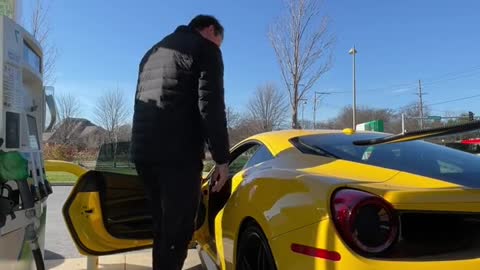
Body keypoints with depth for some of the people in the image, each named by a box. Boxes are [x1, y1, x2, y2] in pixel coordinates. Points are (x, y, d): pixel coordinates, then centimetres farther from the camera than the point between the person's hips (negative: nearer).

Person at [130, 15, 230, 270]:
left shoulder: (153, 52, 27)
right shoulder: (205, 48, 3)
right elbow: (210, 106, -10)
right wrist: (221, 158, -8)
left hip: (143, 151, 8)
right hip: (178, 153, -7)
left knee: (162, 226, 17)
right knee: (178, 229, -1)